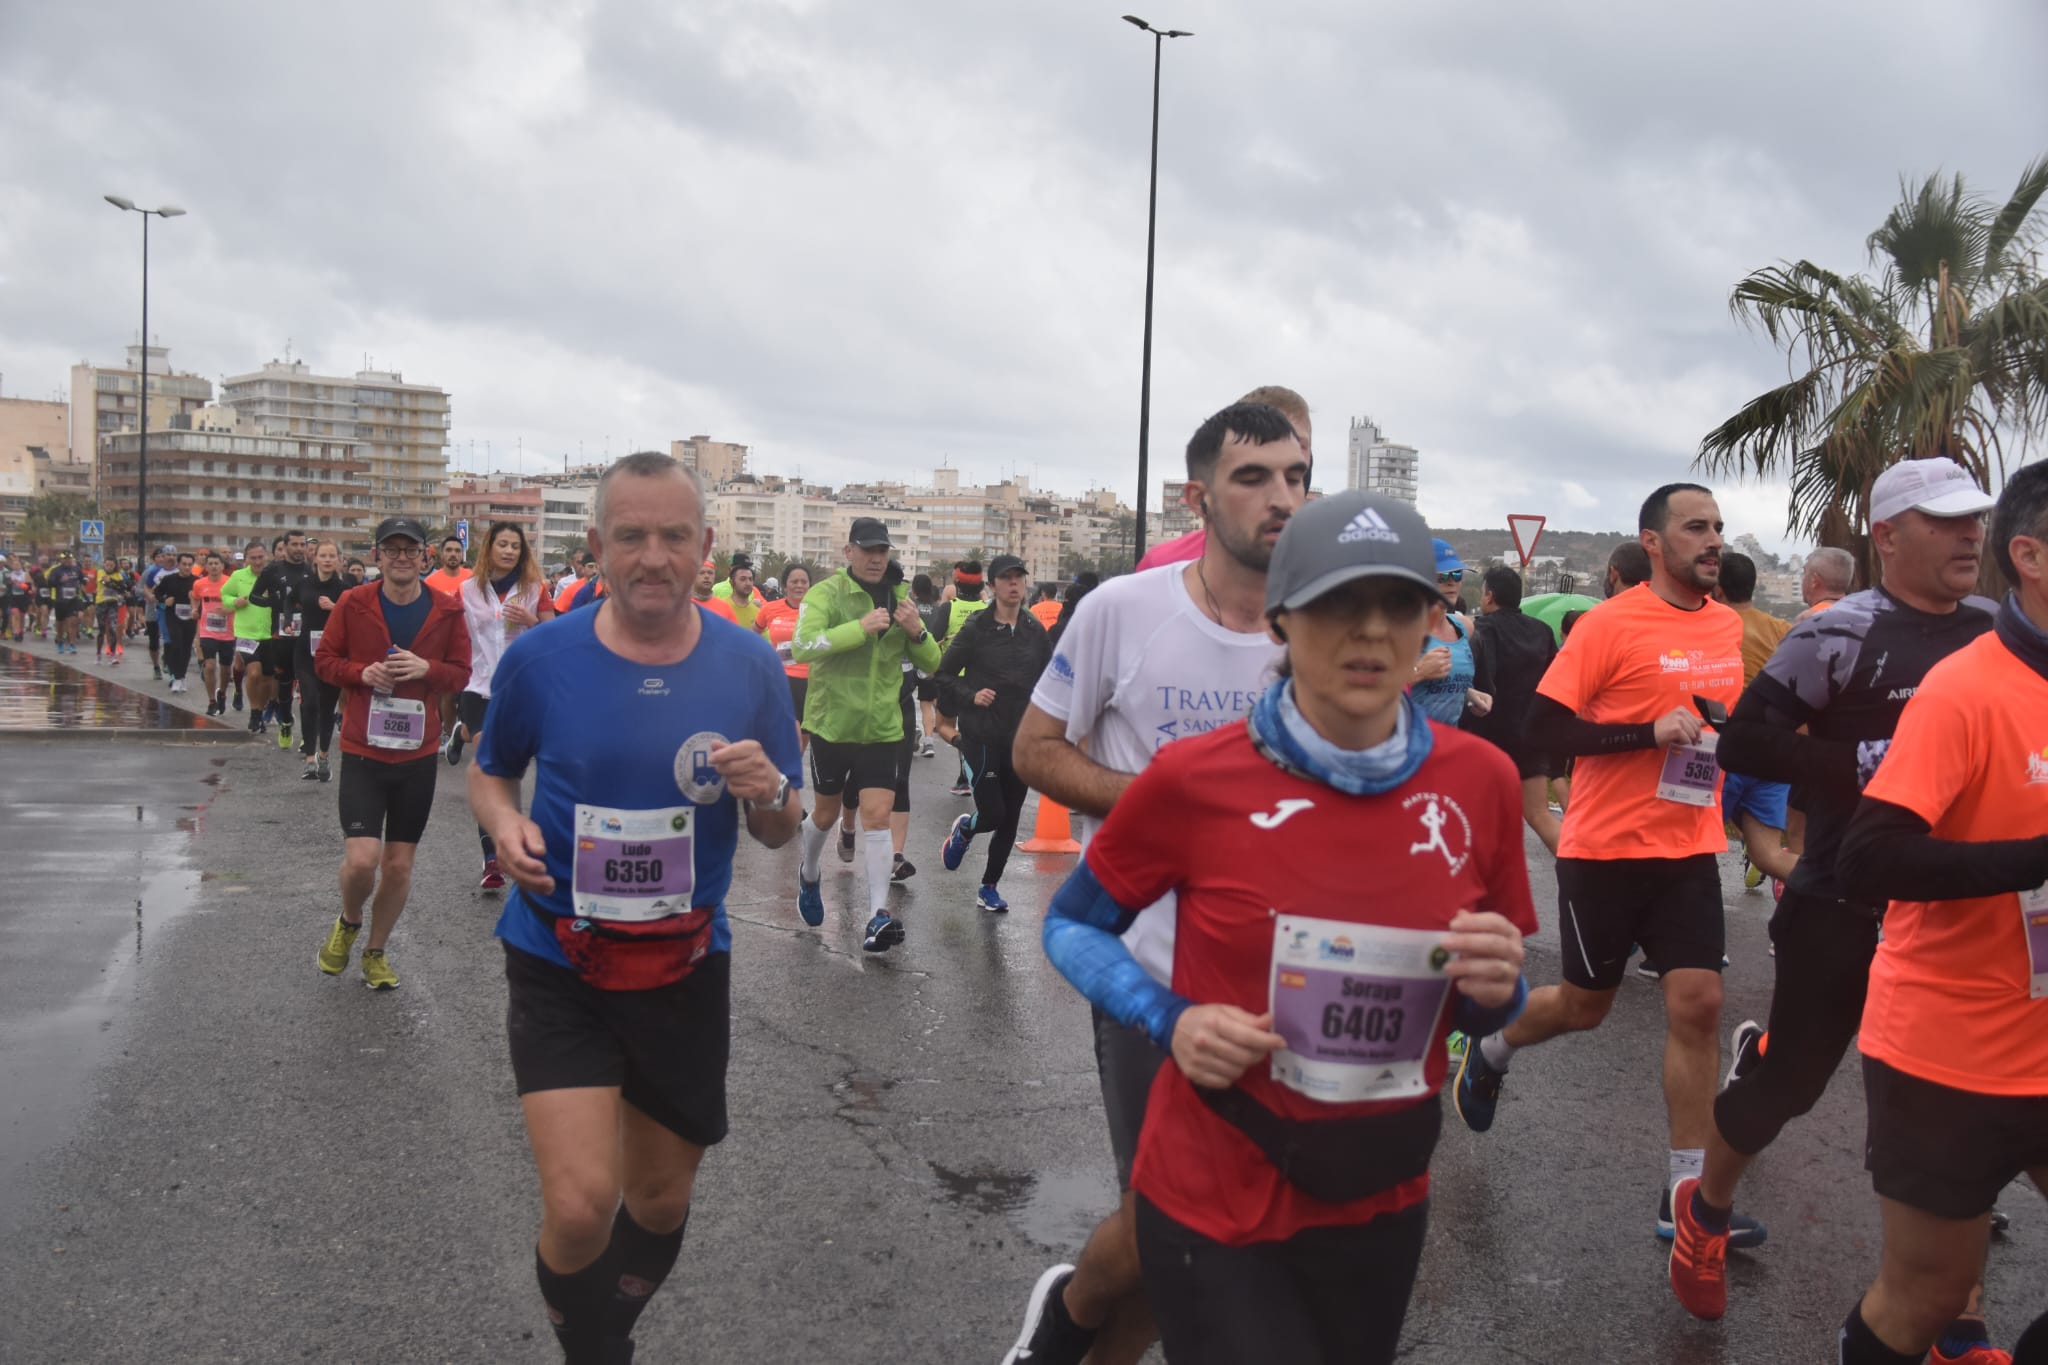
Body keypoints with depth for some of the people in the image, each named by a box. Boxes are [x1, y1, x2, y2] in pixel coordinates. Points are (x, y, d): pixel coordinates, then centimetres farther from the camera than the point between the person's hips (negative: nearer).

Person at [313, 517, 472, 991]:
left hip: (417, 755, 2)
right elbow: (324, 661, 3)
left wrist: (427, 668, -17)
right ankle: (348, 923, 21)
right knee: (361, 859, -13)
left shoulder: (447, 611, -2)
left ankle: (376, 952, 31)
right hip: (363, 752, -2)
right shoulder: (353, 604, -4)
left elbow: (461, 672, 4)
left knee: (399, 866, 9)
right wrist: (361, 672, -16)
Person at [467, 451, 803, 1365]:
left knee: (661, 1202, 16)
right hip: (558, 963, -2)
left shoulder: (749, 666, -7)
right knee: (581, 1205, -16)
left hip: (687, 967, 2)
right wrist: (505, 824, -13)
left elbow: (782, 833, 1)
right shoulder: (540, 657, -10)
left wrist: (769, 794, -22)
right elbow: (489, 770, 9)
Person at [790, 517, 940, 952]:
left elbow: (931, 663, 7)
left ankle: (878, 915, -6)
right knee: (826, 814, 14)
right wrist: (860, 627, -35)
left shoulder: (900, 598, 6)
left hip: (882, 728, 2)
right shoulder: (826, 593, -9)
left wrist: (917, 632, -14)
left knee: (877, 818, -7)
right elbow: (803, 646, -27)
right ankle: (809, 875, 44)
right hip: (831, 723, -2)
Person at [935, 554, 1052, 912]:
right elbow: (943, 674, -2)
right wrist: (971, 696, -15)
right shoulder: (976, 628, -7)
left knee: (1010, 820, 8)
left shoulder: (1035, 631, 5)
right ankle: (963, 829, 27)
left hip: (1022, 738, 4)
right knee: (993, 813, -8)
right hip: (982, 736, -4)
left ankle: (989, 887, 24)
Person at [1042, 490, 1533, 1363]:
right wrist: (1170, 1023, -17)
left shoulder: (1481, 782, -7)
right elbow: (1070, 926, -1)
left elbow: (1483, 1011, 7)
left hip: (1384, 1202, 4)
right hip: (1215, 1204, -4)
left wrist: (1496, 989, -15)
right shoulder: (1193, 780, -16)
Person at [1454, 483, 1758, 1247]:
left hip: (1690, 850, 5)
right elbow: (1546, 729, -17)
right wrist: (1651, 732, -23)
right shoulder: (1610, 624, -13)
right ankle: (1488, 1051, 40)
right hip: (1607, 849, -5)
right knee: (1584, 1005, 9)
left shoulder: (1728, 625, 7)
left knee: (1697, 1006, -2)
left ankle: (1688, 1191, 8)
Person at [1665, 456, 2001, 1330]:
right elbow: (1742, 742, -19)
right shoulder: (1844, 634, -14)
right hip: (1845, 907, -6)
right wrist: (1868, 761, -24)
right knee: (1789, 1077, 4)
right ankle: (1706, 1212, 29)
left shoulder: (1997, 631, 6)